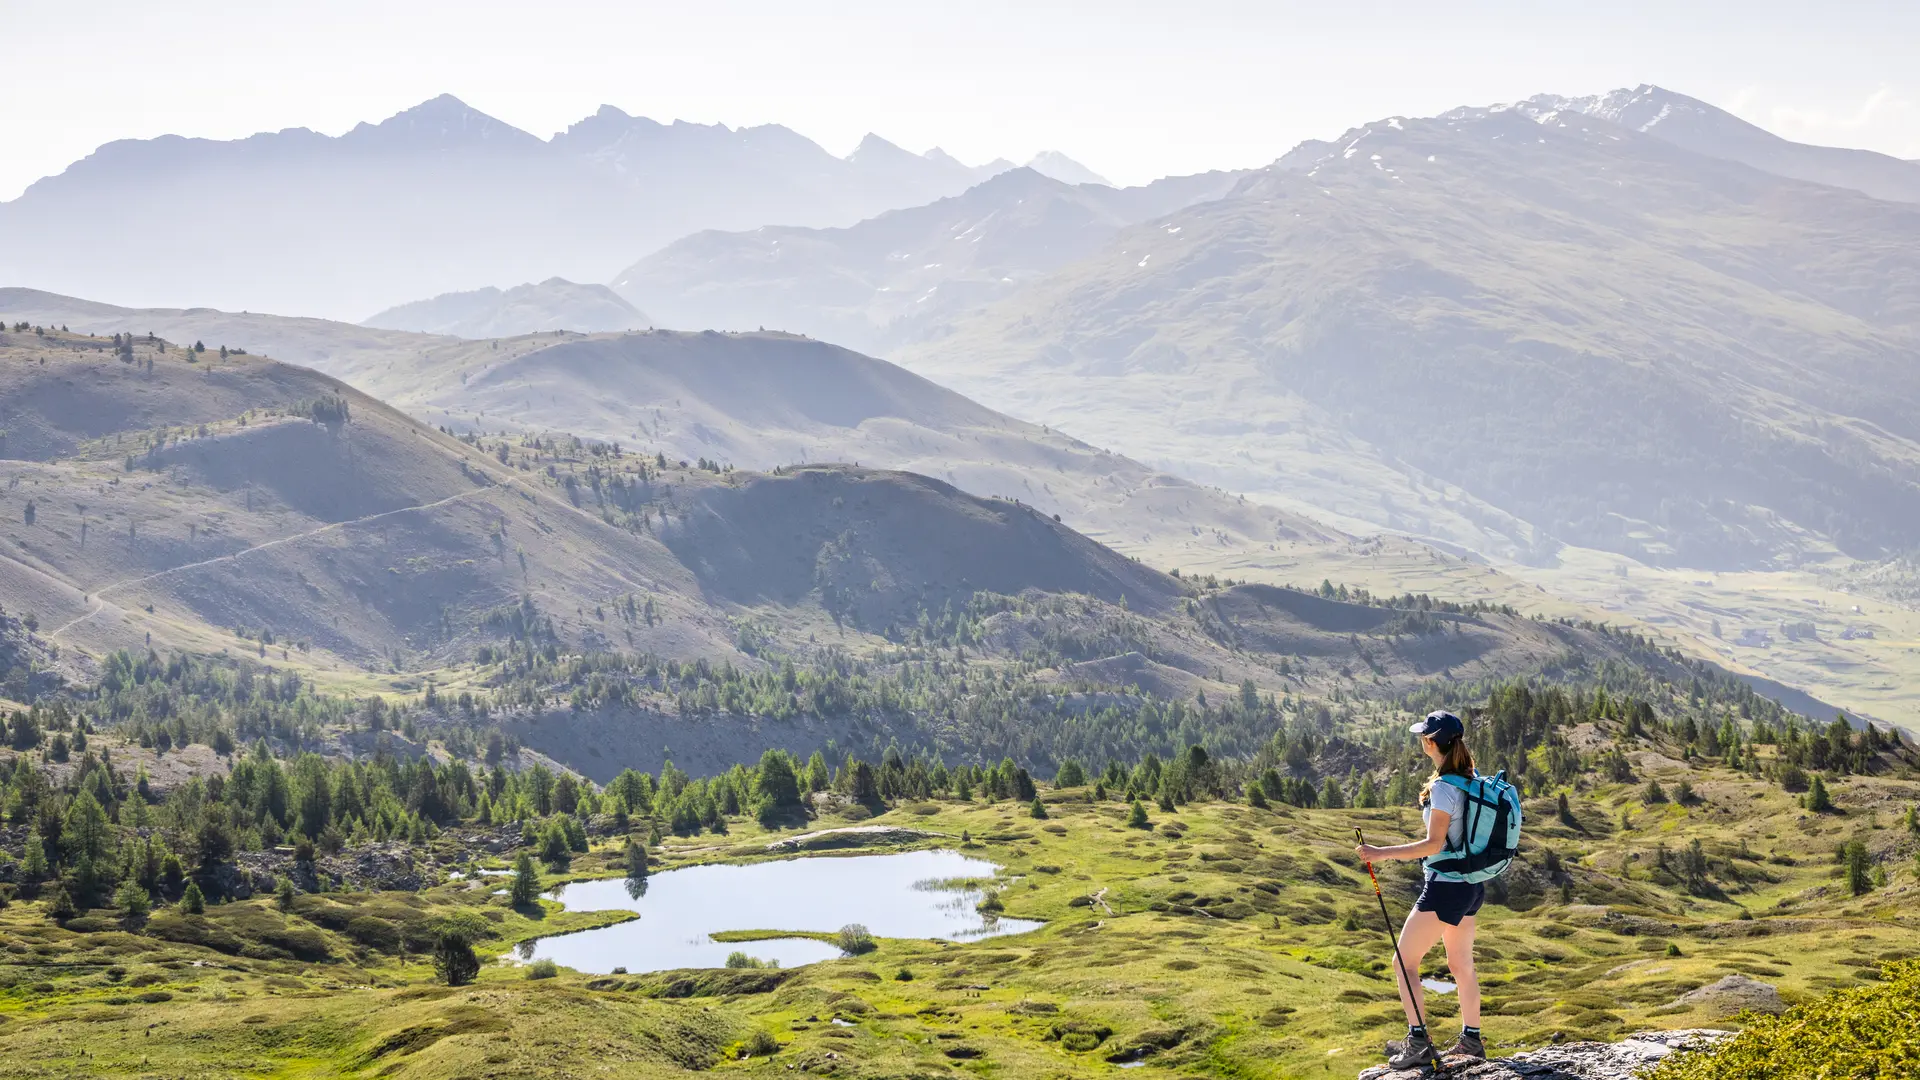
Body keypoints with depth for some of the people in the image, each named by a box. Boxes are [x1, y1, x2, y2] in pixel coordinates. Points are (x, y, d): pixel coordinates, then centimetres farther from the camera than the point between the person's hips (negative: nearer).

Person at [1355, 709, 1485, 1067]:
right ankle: (1471, 1039, 28)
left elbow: (1434, 844, -24)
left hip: (1445, 887, -9)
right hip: (1472, 886, 9)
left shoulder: (1443, 788, -20)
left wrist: (1382, 853, -24)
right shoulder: (1472, 780, 5)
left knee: (1405, 963, -1)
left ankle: (1418, 1043, -4)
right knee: (1461, 964, 20)